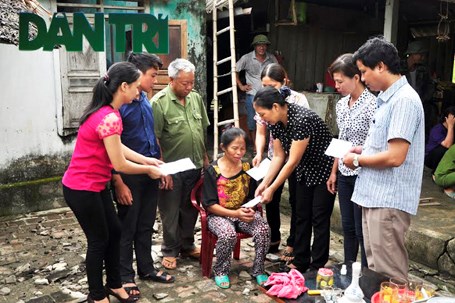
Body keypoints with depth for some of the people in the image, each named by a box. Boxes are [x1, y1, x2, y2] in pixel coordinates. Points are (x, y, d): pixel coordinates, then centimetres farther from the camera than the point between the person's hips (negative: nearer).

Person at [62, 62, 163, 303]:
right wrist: (148, 170, -6)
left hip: (95, 185, 9)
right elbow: (119, 164, -22)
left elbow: (116, 147, 12)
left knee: (114, 231, 17)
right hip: (82, 189, -9)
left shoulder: (105, 112, 4)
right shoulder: (109, 118, -26)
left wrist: (145, 159, 10)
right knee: (99, 240, 6)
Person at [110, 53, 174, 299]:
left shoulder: (145, 100, 8)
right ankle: (125, 277, 22)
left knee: (146, 225, 18)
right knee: (127, 228, 7)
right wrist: (118, 183, -19)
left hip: (149, 173, 7)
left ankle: (146, 269, 33)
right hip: (129, 175, -7)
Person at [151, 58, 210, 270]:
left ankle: (187, 246, 34)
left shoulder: (196, 98, 6)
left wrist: (205, 158, 13)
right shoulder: (159, 102, -14)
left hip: (195, 166, 6)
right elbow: (154, 139, -16)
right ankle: (170, 251, 24)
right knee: (170, 213, 8)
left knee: (190, 210, 17)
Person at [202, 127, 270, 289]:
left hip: (244, 212, 3)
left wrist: (250, 210, -13)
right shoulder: (212, 171, -11)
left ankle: (258, 270, -1)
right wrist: (235, 214, -21)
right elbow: (210, 205, -11)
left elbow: (253, 196, 10)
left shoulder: (247, 168, 1)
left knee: (263, 230, -25)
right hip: (219, 214, -3)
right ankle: (221, 271, -5)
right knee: (228, 234, -35)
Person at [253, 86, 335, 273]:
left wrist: (272, 189, -26)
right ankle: (300, 262, 22)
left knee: (319, 219, -1)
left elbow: (292, 161, -30)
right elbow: (278, 156, -2)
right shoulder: (275, 123, -9)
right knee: (301, 216, 10)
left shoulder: (302, 120, -33)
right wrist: (264, 183, -10)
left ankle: (317, 268, 9)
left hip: (325, 170, -7)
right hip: (305, 170, 8)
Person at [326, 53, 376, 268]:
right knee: (348, 226, 17)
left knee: (362, 230, 2)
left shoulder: (372, 105, -16)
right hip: (344, 174, 7)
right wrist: (334, 171, 15)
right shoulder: (341, 105, 8)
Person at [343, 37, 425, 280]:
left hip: (389, 201, -10)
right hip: (375, 196, 10)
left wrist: (357, 160, -10)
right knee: (375, 269, 19)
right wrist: (363, 150, 8)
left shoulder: (403, 100, -17)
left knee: (388, 277, 1)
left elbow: (395, 157, -23)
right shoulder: (387, 98, 14)